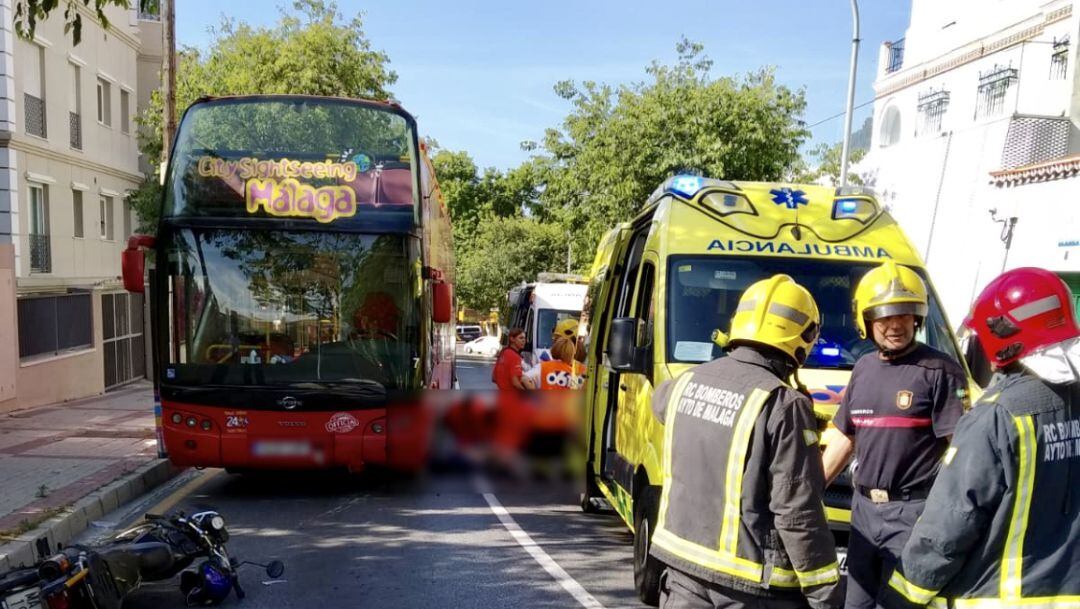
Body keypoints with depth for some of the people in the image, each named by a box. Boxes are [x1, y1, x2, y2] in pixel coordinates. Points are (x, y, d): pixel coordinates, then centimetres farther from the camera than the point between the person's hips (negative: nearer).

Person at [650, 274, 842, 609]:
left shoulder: (687, 381, 1)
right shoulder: (783, 405, -20)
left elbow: (660, 401, 27)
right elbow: (799, 514, -19)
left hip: (683, 561, 6)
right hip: (751, 581, -6)